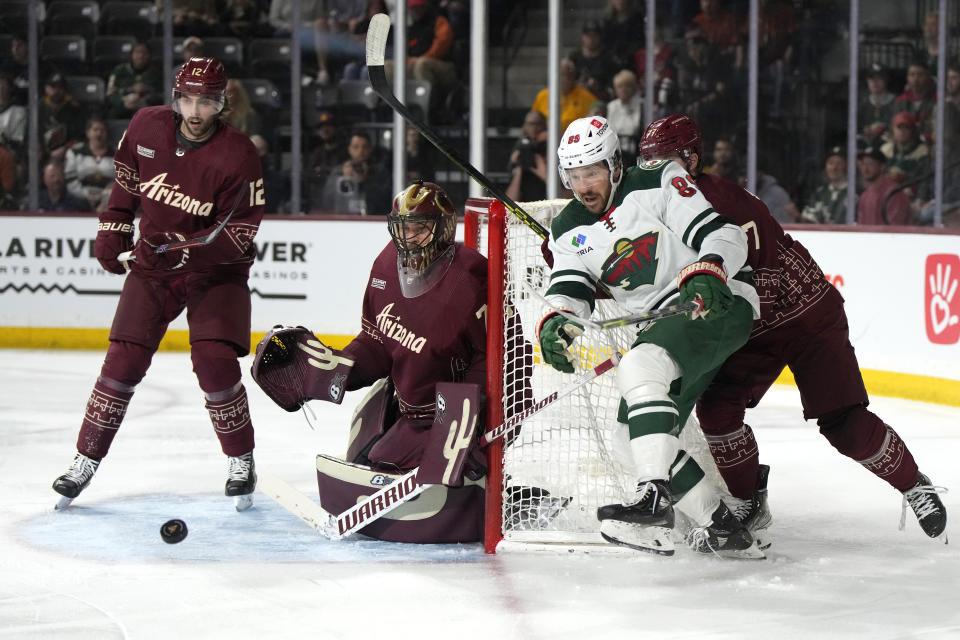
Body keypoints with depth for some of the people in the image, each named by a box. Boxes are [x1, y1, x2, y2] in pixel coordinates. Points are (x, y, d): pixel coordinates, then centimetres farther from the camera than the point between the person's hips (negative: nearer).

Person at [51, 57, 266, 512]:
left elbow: (240, 231, -20)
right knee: (123, 362, -4)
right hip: (151, 264, 3)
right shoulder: (147, 126, -7)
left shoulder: (237, 155, -20)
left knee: (214, 361, -18)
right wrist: (113, 228, 7)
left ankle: (241, 461, 2)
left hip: (215, 270, -3)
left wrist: (179, 249, -30)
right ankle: (86, 460, 8)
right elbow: (126, 177, 14)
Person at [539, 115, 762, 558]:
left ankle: (654, 497, -41)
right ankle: (720, 527, 7)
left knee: (640, 368, -31)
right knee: (644, 428, 0)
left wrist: (707, 272, -31)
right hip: (666, 323, 9)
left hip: (719, 302, -9)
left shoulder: (658, 184, -7)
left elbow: (724, 234, -11)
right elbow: (569, 292, 1)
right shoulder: (569, 231, 11)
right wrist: (555, 323, -21)